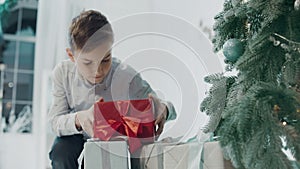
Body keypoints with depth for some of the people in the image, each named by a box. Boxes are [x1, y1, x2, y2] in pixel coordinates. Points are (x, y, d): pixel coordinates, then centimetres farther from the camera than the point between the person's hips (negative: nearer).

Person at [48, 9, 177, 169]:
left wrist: (162, 110, -47)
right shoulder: (63, 73, -21)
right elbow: (55, 121, -24)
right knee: (60, 152, -28)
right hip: (78, 137, 1)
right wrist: (78, 119, -49)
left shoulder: (127, 77, -27)